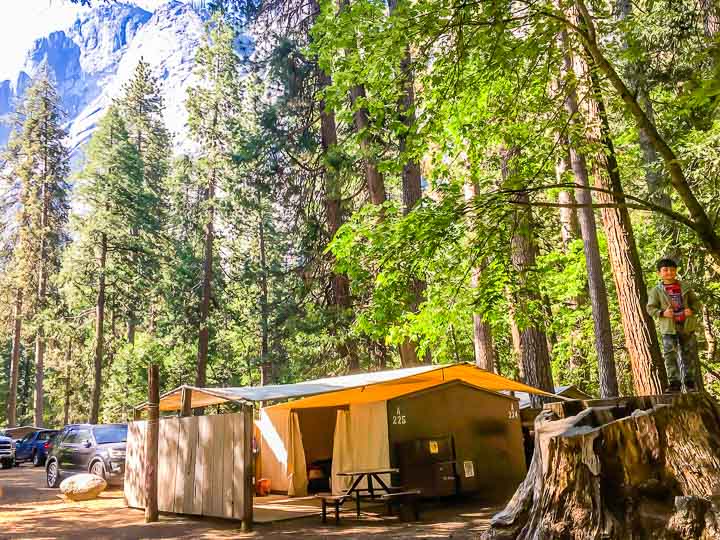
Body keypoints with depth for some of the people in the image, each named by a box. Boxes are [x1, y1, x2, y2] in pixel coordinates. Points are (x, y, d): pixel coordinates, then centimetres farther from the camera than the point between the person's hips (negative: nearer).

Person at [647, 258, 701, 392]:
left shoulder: (685, 287, 8)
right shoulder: (656, 291, 0)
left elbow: (695, 302, 14)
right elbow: (651, 308, 0)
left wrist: (692, 310, -8)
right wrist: (662, 313, -18)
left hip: (687, 326, 2)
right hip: (669, 327, -2)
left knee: (689, 354, 7)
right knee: (670, 355, -7)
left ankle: (689, 381, 19)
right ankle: (674, 382, -2)